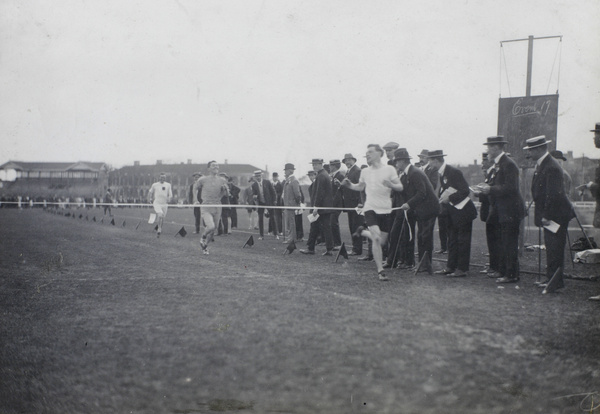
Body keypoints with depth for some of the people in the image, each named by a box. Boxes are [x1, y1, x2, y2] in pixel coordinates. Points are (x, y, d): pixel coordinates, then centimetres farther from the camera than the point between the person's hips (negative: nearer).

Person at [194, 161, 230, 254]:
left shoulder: (222, 180, 5)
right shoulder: (203, 180, -2)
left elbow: (227, 194, 13)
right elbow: (195, 187, 15)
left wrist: (225, 189, -9)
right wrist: (195, 199, 6)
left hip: (217, 208, 4)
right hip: (206, 207, -4)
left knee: (213, 230, 8)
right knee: (210, 226, -23)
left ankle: (205, 246, 31)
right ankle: (203, 237, 10)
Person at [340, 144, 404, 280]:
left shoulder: (389, 169, -3)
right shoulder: (365, 171, 6)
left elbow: (400, 187, -4)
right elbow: (360, 187, 22)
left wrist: (391, 185, -25)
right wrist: (349, 185, 3)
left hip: (385, 210, 0)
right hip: (371, 208, 0)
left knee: (382, 242, 8)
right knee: (376, 239, -18)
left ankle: (363, 232, 36)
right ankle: (380, 271, -11)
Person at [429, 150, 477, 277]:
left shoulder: (454, 172, -19)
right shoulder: (442, 174, 8)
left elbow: (465, 190, -21)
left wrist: (450, 198, -21)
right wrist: (442, 198, 0)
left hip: (463, 210, -9)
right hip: (452, 211, 9)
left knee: (463, 240, -2)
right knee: (452, 239, 13)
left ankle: (462, 269, 2)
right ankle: (450, 267, 19)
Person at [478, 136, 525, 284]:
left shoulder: (508, 164, -16)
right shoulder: (496, 164, 14)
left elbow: (510, 188, -23)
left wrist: (491, 189, -20)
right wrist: (487, 186, 2)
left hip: (510, 211, -10)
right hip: (500, 211, 10)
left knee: (509, 243, -6)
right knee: (500, 242, 15)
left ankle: (511, 275, 0)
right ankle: (502, 271, 24)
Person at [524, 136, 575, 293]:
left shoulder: (551, 167, -22)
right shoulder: (541, 165, 11)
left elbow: (553, 195, -24)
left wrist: (546, 216, -21)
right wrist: (540, 214, 15)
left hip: (556, 214, -10)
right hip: (548, 214, 10)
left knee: (555, 249, -5)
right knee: (551, 248, 17)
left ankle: (556, 281, 2)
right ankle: (551, 279, 26)